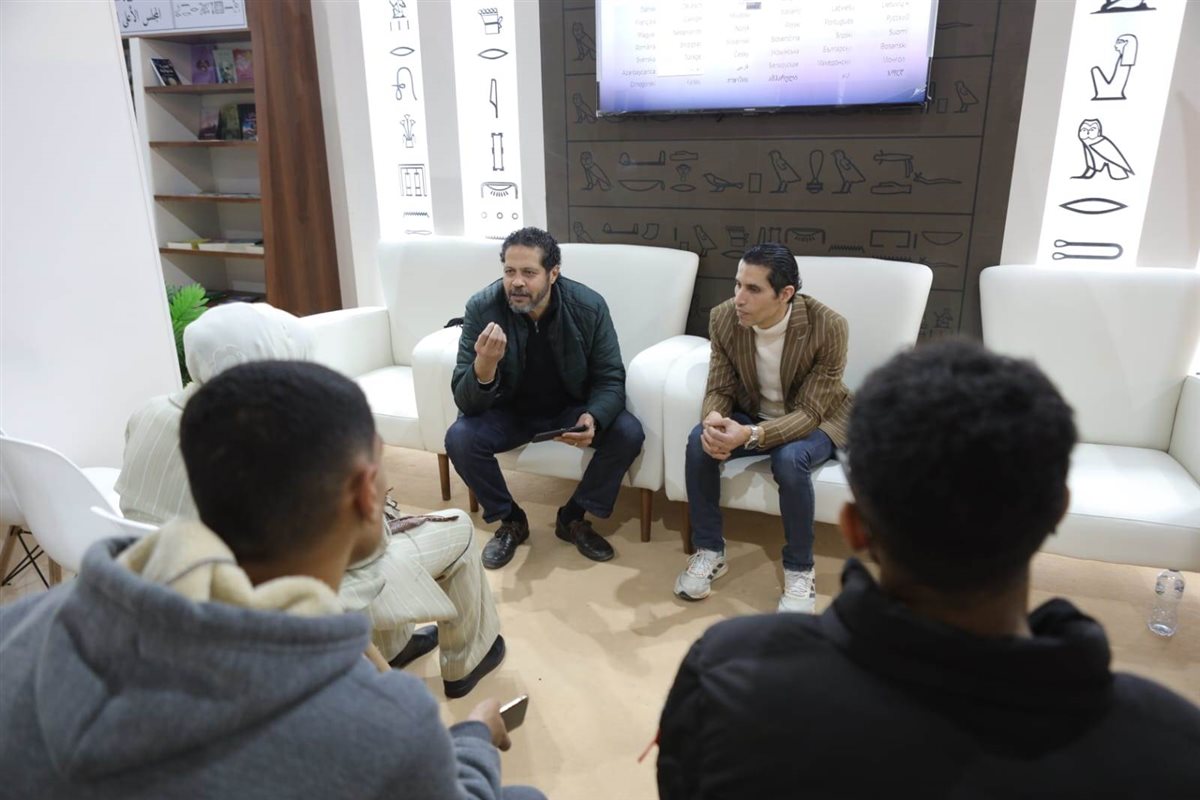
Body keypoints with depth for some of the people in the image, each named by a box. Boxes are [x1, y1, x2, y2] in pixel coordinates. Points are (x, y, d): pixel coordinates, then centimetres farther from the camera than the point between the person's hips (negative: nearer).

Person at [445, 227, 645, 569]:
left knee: (628, 433, -23)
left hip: (571, 409, 1)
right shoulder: (482, 308, -22)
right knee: (459, 438, -27)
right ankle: (510, 521, 0)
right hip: (509, 412, 0)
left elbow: (610, 380, -13)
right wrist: (484, 366, -47)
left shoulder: (589, 306, -20)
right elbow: (465, 403, -24)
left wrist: (593, 418, -36)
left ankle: (573, 518, 1)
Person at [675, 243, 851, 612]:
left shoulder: (828, 327, -29)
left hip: (816, 418, -3)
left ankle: (799, 570, -13)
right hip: (751, 412, 4)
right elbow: (719, 389, -9)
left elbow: (808, 411, -27)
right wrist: (713, 421, -34)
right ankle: (709, 551, -6)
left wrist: (751, 435, -44)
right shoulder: (724, 318, -18)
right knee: (699, 442, -25)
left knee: (789, 459, -36)